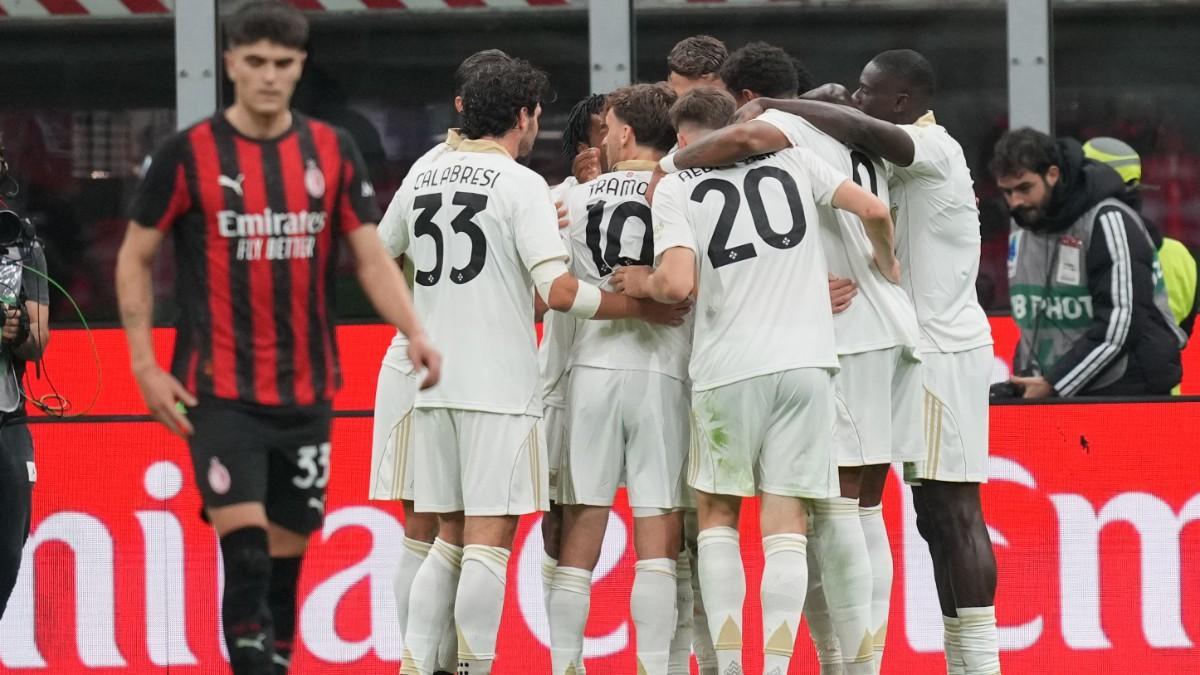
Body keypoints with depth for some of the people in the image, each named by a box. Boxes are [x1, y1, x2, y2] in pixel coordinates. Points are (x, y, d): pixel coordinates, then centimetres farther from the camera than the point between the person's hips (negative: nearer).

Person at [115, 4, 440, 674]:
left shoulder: (333, 152, 5)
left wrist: (415, 332, -13)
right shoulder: (189, 154, -4)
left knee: (287, 551, 10)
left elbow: (372, 258, 4)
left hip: (307, 392, 4)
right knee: (245, 545, -15)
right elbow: (135, 258, 4)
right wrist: (146, 366, -3)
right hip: (220, 391, -4)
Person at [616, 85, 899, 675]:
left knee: (717, 513, 14)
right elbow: (873, 211, 5)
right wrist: (887, 264, 24)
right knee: (785, 522, 3)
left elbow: (678, 284, -12)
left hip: (727, 370, -2)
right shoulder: (791, 158, 11)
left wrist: (642, 282, 9)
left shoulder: (676, 187, 2)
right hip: (805, 361, 2)